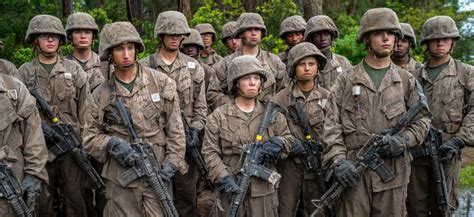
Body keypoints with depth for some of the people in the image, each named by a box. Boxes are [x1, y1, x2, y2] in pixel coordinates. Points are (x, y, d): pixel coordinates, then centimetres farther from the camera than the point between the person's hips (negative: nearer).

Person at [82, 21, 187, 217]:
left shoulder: (161, 83, 0)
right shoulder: (101, 94, 3)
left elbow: (175, 129, 0)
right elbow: (90, 138, 6)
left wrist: (170, 166, -7)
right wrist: (112, 143, -13)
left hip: (157, 172, -1)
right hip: (120, 177, 1)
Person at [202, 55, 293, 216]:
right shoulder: (218, 116, -1)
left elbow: (287, 139, 14)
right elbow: (210, 152, -4)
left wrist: (278, 144, -10)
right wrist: (223, 178, -16)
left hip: (264, 190, 2)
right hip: (231, 189, -2)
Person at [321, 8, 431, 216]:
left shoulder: (406, 81, 10)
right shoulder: (346, 80, 4)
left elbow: (421, 120, 11)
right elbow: (331, 126, -1)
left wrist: (402, 140, -8)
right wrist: (338, 160, -14)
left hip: (393, 171, 2)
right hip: (353, 170, -2)